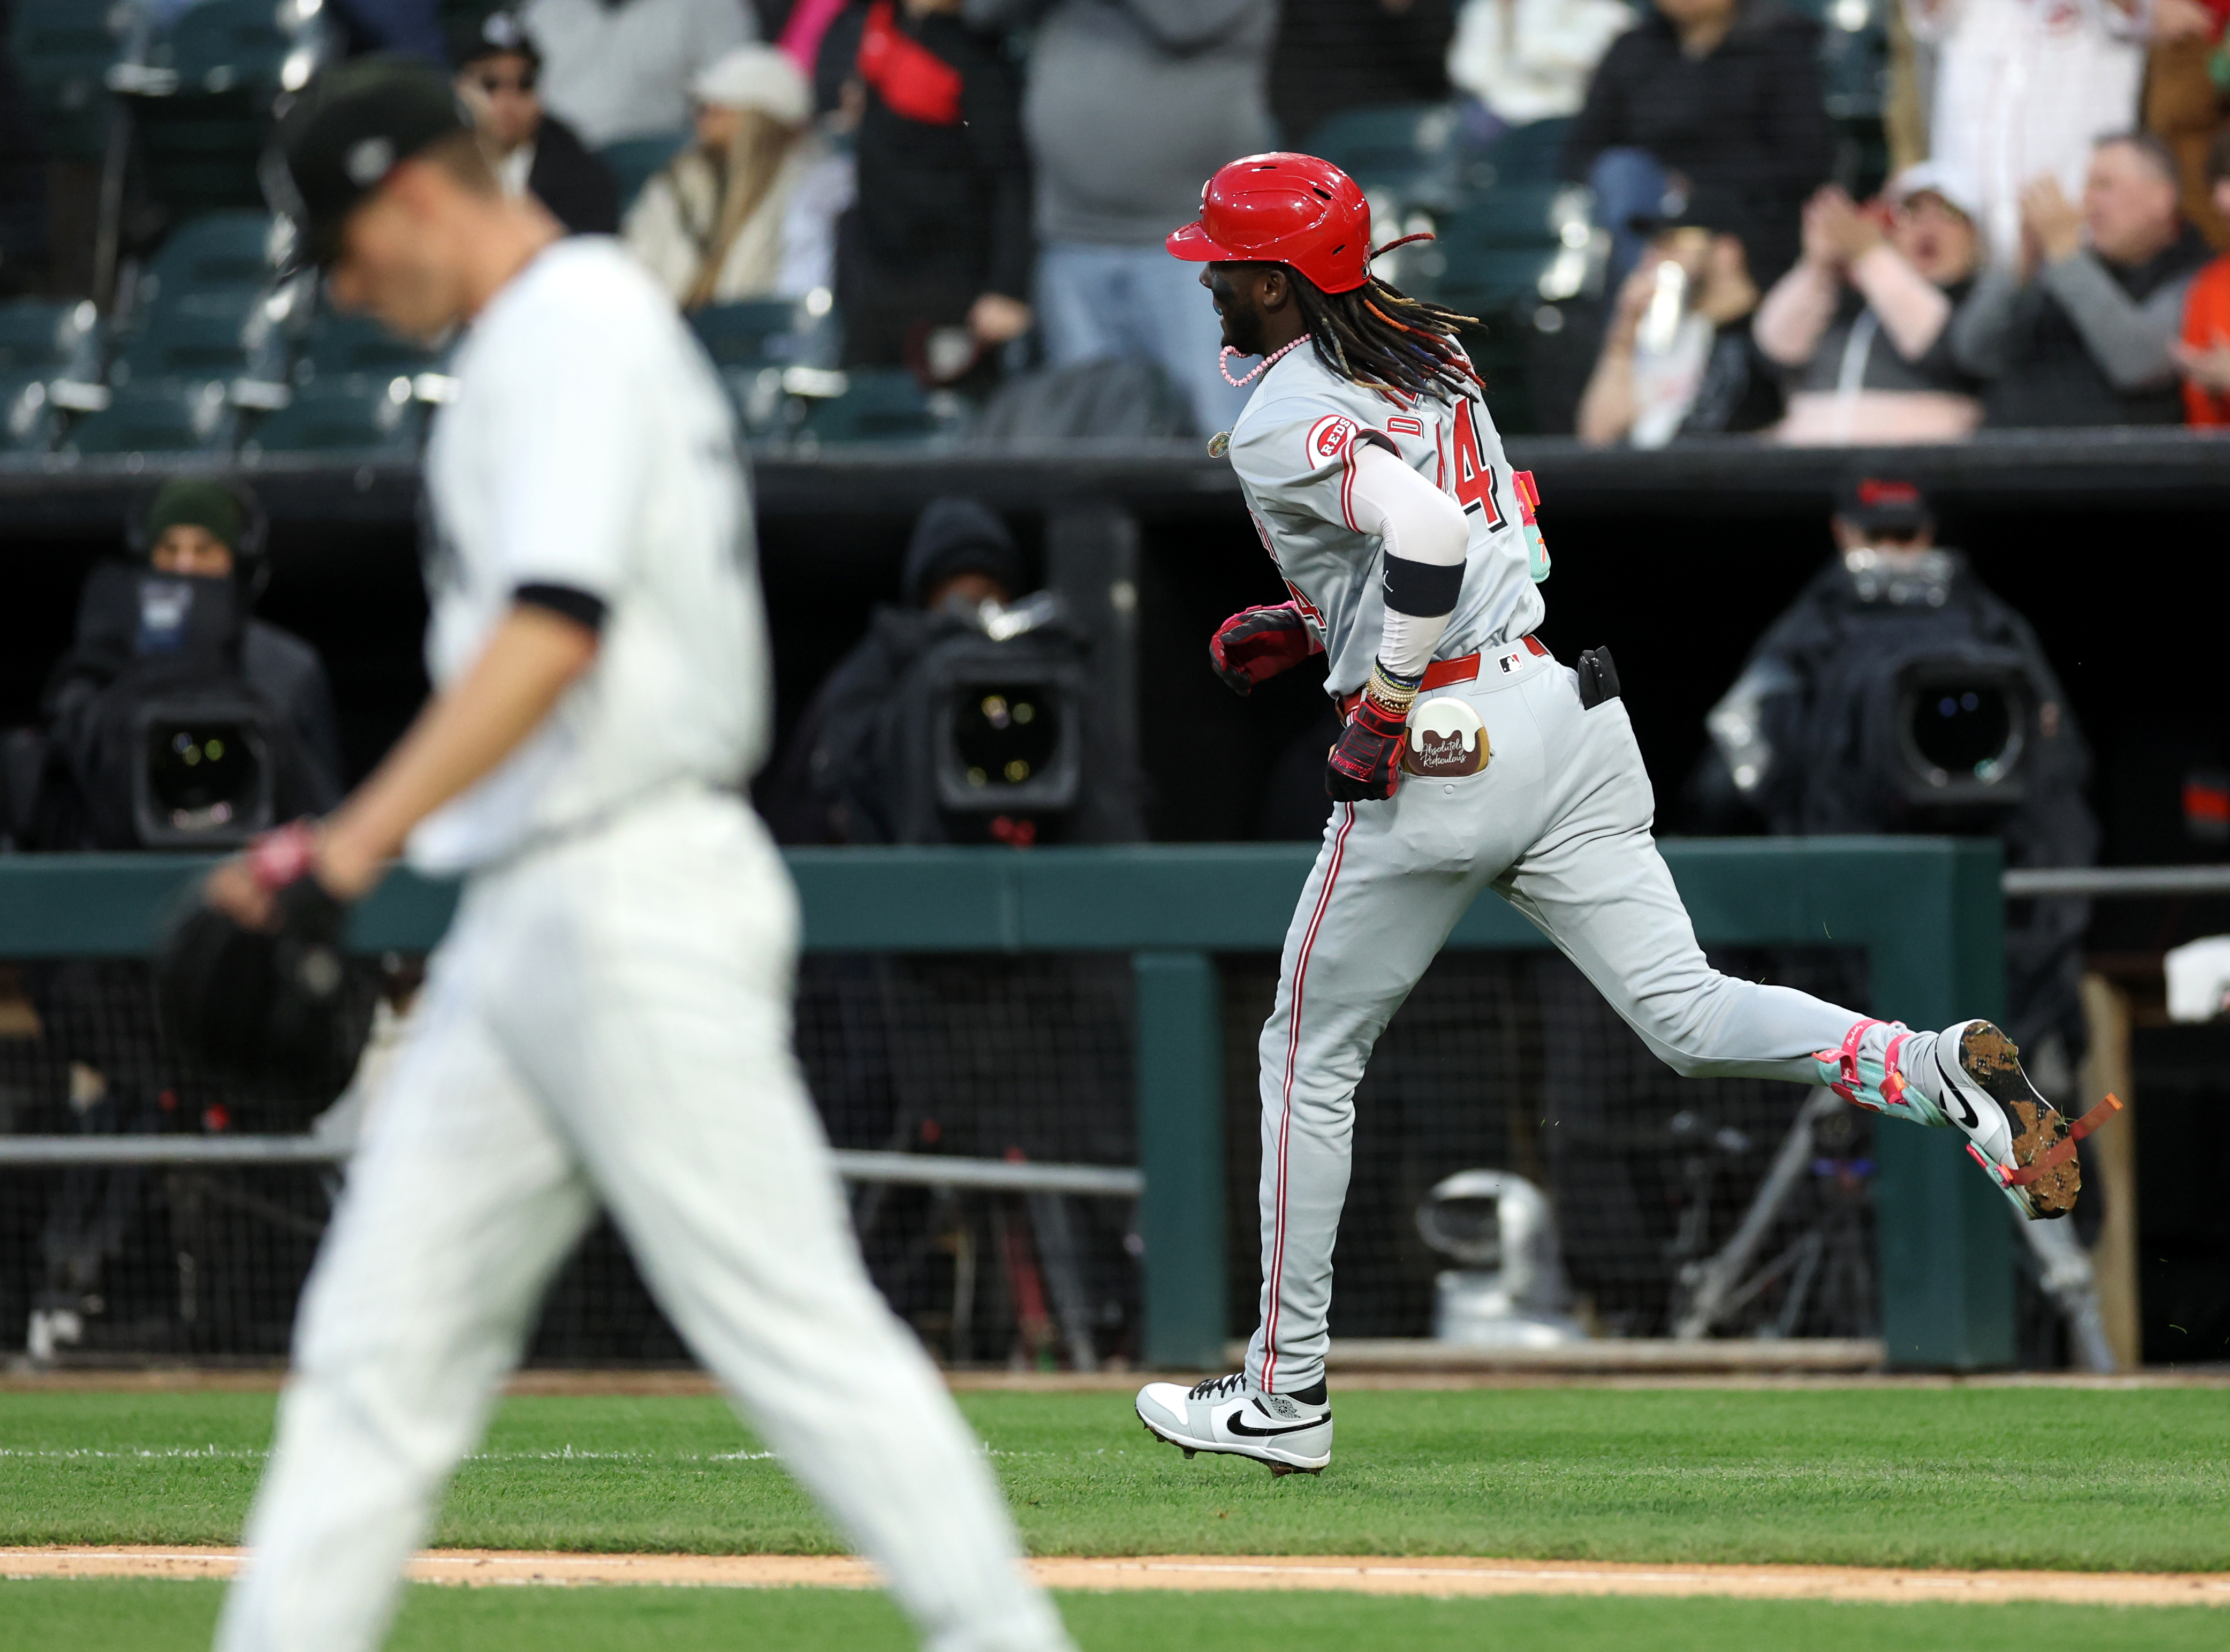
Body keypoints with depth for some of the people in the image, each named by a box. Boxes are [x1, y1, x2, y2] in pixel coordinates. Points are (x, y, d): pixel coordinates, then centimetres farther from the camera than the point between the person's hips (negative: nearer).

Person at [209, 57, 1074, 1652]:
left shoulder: (578, 321, -11)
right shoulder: (538, 341, 20)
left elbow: (555, 629, -23)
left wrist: (354, 843, -30)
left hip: (632, 905, -10)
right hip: (526, 923, 10)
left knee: (790, 1319, -10)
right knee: (380, 1340, 6)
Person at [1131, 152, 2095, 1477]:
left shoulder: (1282, 424, -12)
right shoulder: (1430, 355, 16)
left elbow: (1430, 534, -28)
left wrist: (1379, 711, -17)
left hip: (1439, 752, -7)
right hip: (1564, 710, 7)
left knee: (1310, 1057, 9)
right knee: (1686, 1014, 0)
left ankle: (1286, 1394, 14)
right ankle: (1937, 1071, -26)